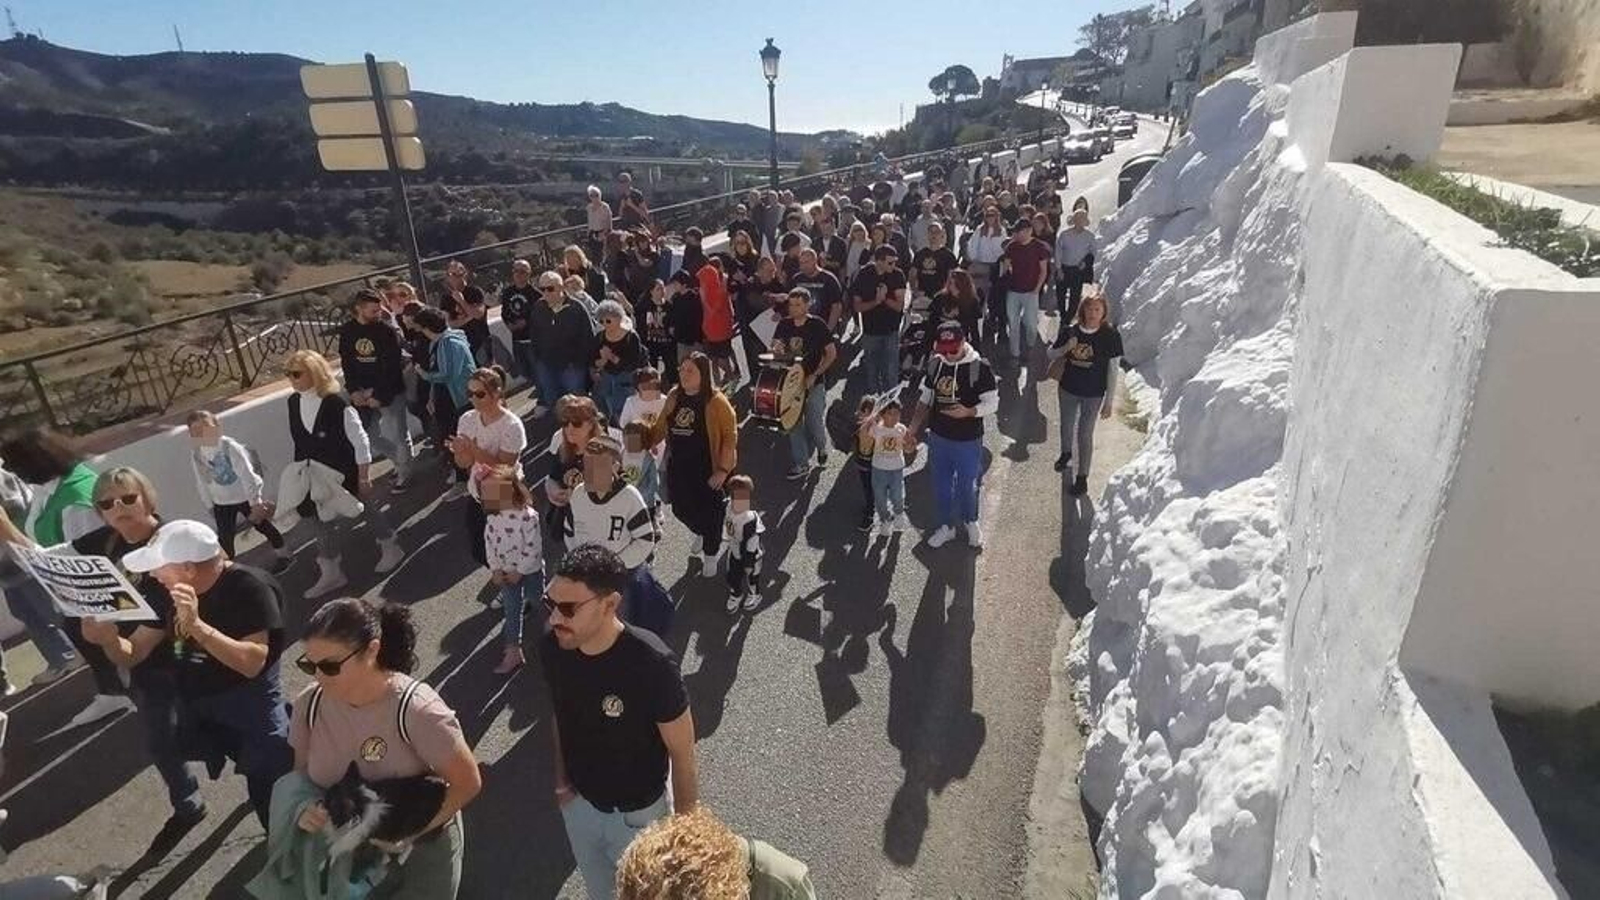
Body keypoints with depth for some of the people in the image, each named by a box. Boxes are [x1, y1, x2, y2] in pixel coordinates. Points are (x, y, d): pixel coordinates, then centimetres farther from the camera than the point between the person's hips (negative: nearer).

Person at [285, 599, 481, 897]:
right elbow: (302, 772, 4)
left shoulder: (415, 709, -30)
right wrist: (303, 810, -16)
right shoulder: (309, 705, -14)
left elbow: (467, 783, -21)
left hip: (421, 851, -4)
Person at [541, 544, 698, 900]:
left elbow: (682, 754, -22)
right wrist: (561, 777, 5)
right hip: (579, 803, 5)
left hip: (637, 814, -4)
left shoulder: (651, 664, -35)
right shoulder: (551, 647, -19)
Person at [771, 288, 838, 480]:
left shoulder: (818, 325, -11)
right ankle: (802, 464, 19)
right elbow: (775, 349, 8)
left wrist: (814, 375, -15)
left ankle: (822, 448, 34)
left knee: (815, 424, 0)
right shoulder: (784, 325, 0)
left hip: (814, 383, -4)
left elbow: (832, 353, -8)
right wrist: (776, 350, -18)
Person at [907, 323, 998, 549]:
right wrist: (913, 428, 2)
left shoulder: (979, 367, -18)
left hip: (968, 441, -4)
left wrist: (968, 412, -31)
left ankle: (971, 522, 43)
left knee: (967, 486, 15)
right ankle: (946, 526, 38)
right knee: (941, 485, 17)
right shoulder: (935, 364, -3)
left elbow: (992, 403, -14)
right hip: (938, 437, 4)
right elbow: (926, 399, 8)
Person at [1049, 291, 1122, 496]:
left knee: (1085, 435, 5)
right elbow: (1051, 354, 4)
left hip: (1093, 394, -3)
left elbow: (1112, 370, -10)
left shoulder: (1110, 335, -16)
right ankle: (1066, 454, 54)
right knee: (1067, 426, 24)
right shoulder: (1070, 331, -10)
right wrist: (1066, 348, -19)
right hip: (1068, 389, 3)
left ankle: (1082, 478, 21)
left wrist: (1109, 402, -9)